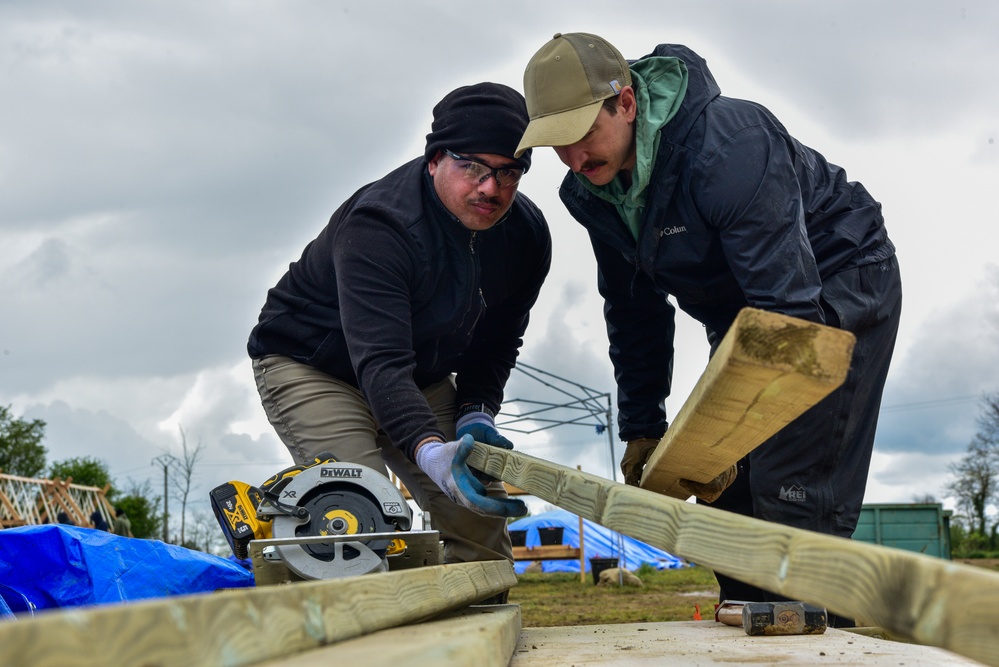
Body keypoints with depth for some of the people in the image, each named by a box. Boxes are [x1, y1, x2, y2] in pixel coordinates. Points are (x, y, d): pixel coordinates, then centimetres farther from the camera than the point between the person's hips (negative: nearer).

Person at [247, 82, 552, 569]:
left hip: (420, 374, 7)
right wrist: (431, 452, -58)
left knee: (481, 516, -1)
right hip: (307, 365, -6)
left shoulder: (527, 235, -12)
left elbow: (496, 342, 2)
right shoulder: (378, 227, -34)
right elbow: (380, 362, -44)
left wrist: (476, 411, -16)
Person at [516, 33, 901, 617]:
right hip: (740, 313, 8)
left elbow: (788, 299, -35)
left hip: (837, 285, -8)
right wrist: (641, 427, 5)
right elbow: (635, 309, 6)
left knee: (792, 483, -19)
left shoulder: (727, 147, -34)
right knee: (725, 488, 4)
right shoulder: (591, 191, -8)